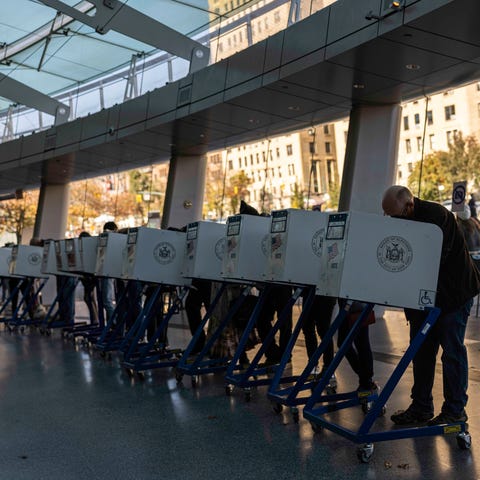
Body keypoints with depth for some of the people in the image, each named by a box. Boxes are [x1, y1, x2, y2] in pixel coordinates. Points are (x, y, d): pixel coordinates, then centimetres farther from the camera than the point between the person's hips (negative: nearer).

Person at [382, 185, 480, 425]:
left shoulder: (437, 216, -21)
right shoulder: (400, 223, 2)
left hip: (453, 292, -8)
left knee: (452, 350, -2)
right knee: (421, 349, 9)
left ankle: (455, 410, 9)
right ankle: (421, 407, 18)